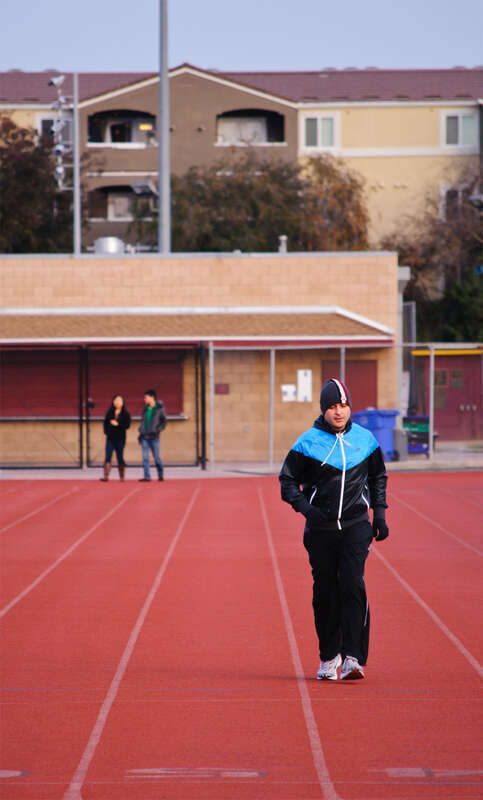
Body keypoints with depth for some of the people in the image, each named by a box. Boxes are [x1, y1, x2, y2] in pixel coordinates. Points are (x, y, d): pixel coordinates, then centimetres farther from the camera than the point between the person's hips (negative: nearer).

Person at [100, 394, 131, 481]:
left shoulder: (126, 414, -1)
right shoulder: (109, 412, 8)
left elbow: (127, 425, -7)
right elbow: (105, 422, 13)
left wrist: (117, 424, -17)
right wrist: (106, 432, 1)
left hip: (120, 438, -2)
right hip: (110, 438, 2)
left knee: (120, 457, 2)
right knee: (108, 456, -9)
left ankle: (122, 476, 13)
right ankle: (106, 476, -15)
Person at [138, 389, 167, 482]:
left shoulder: (159, 408, -4)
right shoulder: (145, 409, 12)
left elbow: (163, 422, -3)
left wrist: (157, 430, -17)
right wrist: (140, 433, 13)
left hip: (154, 437, -5)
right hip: (144, 436, 5)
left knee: (156, 456, 1)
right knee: (145, 457, -2)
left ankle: (161, 474, 19)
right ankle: (147, 476, -2)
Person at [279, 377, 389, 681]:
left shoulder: (365, 439, 5)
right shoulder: (308, 442, -4)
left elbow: (378, 477, 18)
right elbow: (287, 480, 0)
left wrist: (380, 514, 11)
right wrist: (304, 507, -16)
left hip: (356, 525, 0)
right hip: (320, 528, 0)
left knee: (353, 586, -14)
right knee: (325, 593, 5)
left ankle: (353, 657, -17)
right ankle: (329, 656, 20)